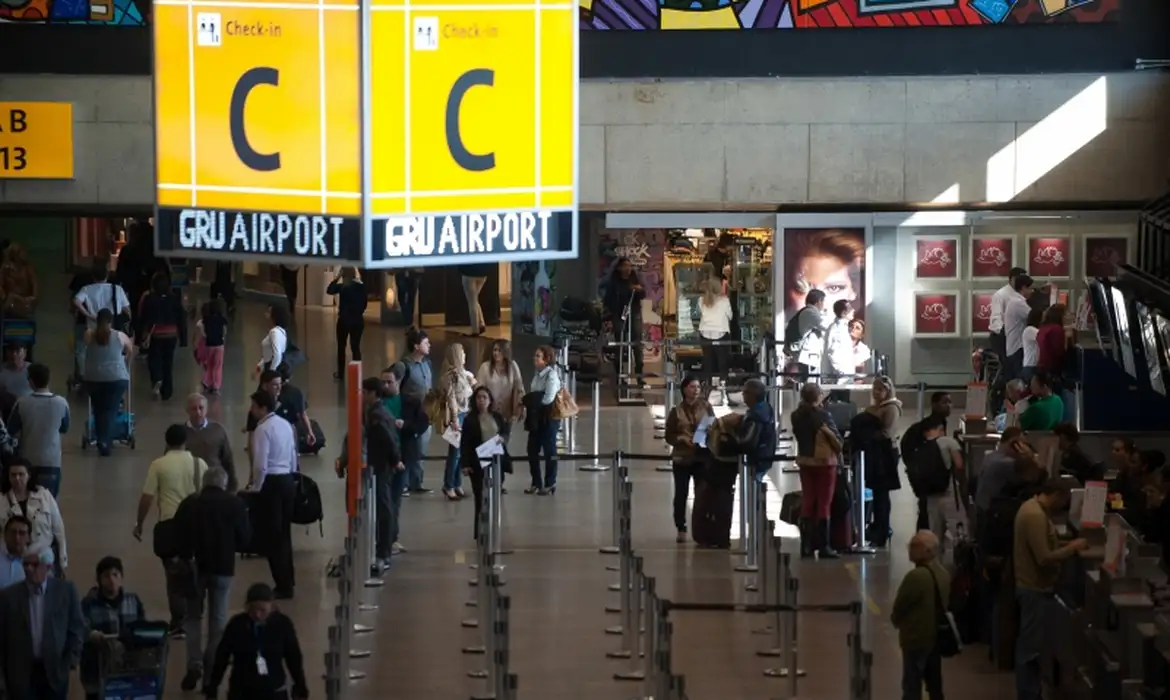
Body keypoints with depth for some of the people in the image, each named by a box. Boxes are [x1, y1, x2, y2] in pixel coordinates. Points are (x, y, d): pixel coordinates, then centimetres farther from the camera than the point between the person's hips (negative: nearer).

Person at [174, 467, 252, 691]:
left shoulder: (188, 504, -1)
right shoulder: (235, 505, -4)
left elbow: (177, 536, -2)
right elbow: (245, 538, -2)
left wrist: (186, 555, 12)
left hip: (195, 565, 1)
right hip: (223, 566, -1)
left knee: (193, 616, 10)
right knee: (218, 617, 11)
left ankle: (194, 663, -5)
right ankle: (212, 666, 11)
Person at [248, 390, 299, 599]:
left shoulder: (263, 429, -16)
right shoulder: (285, 425, 10)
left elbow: (260, 464, -19)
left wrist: (255, 488, -8)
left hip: (271, 483, -9)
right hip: (288, 480, 9)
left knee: (271, 536, -2)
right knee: (284, 533, 17)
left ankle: (283, 586, -2)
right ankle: (287, 581, 23)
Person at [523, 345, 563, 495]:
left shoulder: (552, 376, -13)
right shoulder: (537, 375, 11)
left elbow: (548, 398, -21)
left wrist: (530, 399, -10)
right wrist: (530, 401, -5)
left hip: (548, 418, -8)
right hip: (536, 418, 8)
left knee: (549, 451, 2)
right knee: (532, 450, 8)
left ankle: (550, 484, 10)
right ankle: (536, 483, 20)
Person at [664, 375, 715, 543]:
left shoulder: (706, 407, 3)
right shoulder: (676, 411, -2)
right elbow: (669, 436, 1)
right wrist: (682, 439, -17)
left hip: (702, 457, 1)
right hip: (682, 458, -1)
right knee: (681, 494, 3)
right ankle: (681, 529, 13)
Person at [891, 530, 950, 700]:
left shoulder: (916, 576, -23)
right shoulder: (943, 574, 4)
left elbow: (899, 606, -13)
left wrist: (896, 619, 7)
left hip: (916, 638, -8)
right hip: (936, 637, 8)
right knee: (935, 686, 15)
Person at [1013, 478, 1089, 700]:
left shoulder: (1033, 507, 9)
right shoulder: (1035, 516, -24)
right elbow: (1044, 558, -27)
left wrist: (1066, 546, 8)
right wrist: (1072, 548, -16)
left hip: (1033, 587, 11)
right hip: (1036, 590, -11)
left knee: (1030, 646, 17)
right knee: (1032, 648, -3)